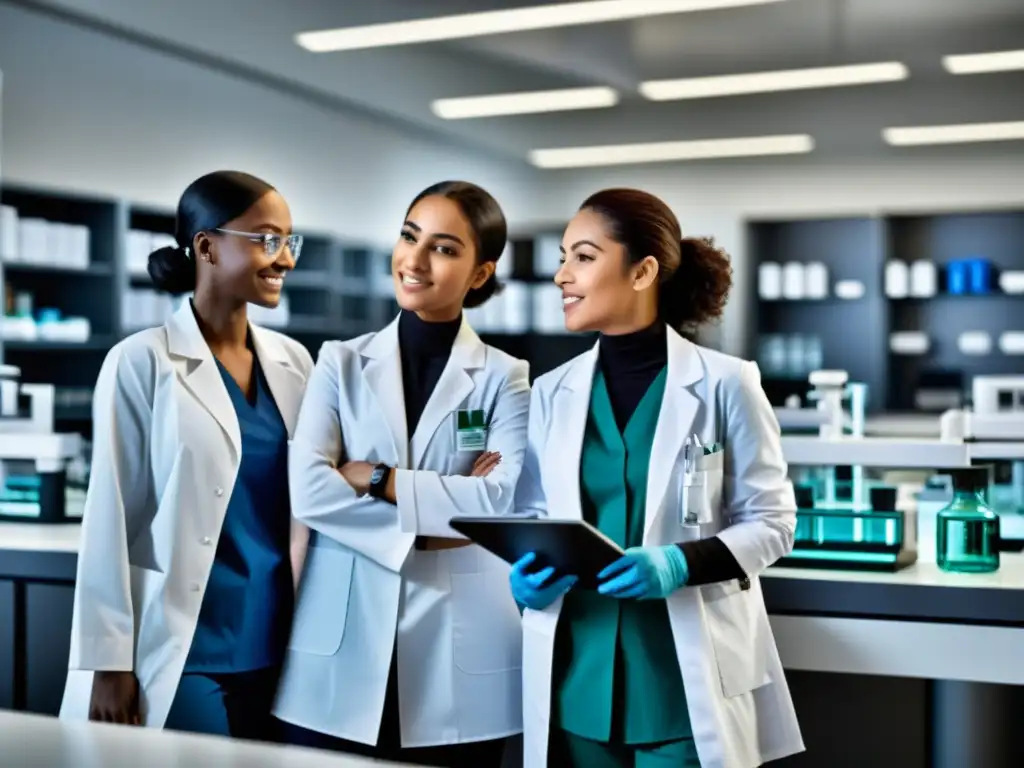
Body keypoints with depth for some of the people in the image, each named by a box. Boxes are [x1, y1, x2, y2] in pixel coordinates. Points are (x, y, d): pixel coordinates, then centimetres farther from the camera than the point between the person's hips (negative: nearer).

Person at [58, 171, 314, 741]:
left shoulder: (294, 362, 7)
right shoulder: (143, 362, -7)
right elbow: (111, 517, -7)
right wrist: (111, 662, -9)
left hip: (276, 644, 5)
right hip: (182, 650, -5)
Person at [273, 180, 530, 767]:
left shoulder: (505, 378, 2)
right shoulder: (341, 363, 6)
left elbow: (508, 503, -13)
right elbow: (306, 491, -7)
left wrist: (375, 479, -13)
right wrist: (433, 518, -12)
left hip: (460, 658, -1)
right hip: (343, 652, 1)